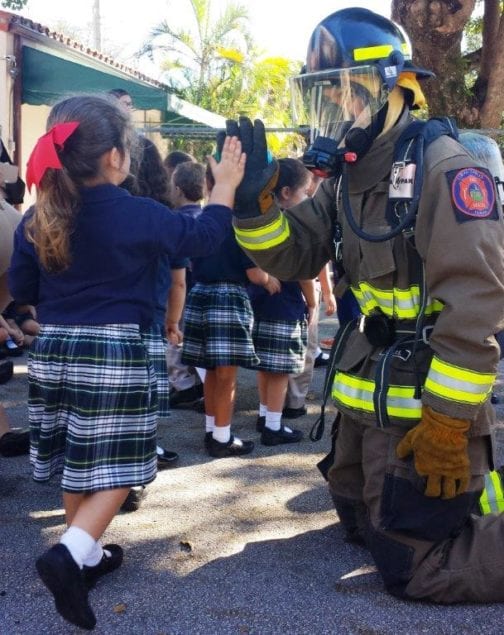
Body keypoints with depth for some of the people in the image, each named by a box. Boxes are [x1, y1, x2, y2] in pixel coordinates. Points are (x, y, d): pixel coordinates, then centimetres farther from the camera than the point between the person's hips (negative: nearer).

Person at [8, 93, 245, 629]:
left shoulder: (37, 218, 0)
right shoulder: (137, 215, -13)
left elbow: (21, 290, 9)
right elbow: (202, 236, 0)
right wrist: (227, 183, 11)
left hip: (53, 350, 6)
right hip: (113, 352, -5)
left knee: (77, 464, 18)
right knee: (114, 468, 3)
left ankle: (88, 554, 31)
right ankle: (70, 553, -14)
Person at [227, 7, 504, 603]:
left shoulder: (442, 168, -20)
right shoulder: (347, 175, 7)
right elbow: (293, 255, 4)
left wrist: (447, 422, -25)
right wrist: (254, 197, -13)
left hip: (424, 405, -9)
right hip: (366, 397, 9)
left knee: (412, 566, -1)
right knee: (362, 522, 24)